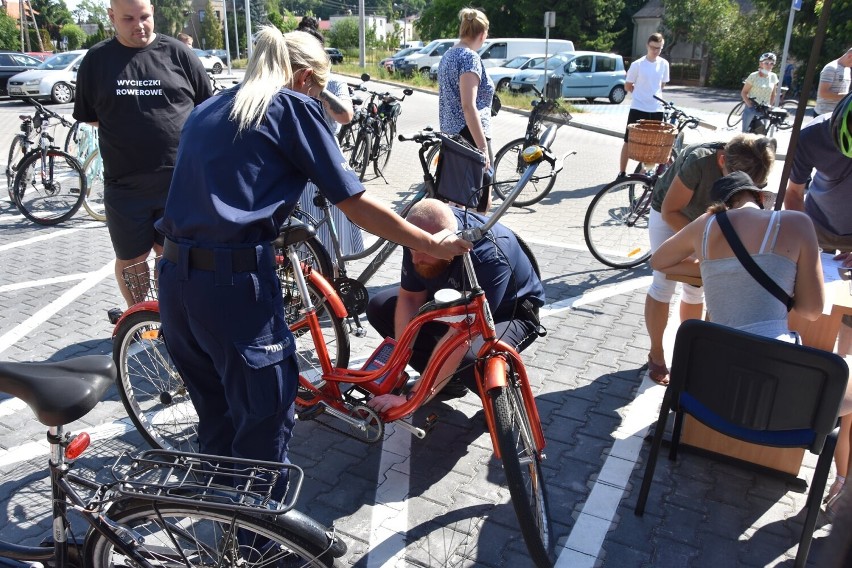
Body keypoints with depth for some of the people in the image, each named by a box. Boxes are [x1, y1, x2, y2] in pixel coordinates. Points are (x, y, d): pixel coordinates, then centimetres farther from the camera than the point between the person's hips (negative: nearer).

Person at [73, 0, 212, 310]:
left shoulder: (177, 53, 1)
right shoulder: (97, 59, 4)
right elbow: (89, 115, 12)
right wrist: (125, 132, 3)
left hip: (179, 182, -1)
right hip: (125, 185, 1)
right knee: (130, 260, 12)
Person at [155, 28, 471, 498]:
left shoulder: (206, 109, 20)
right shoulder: (294, 106, 0)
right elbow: (356, 204, -4)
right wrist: (432, 244, 4)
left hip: (174, 278, 8)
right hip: (235, 282, -8)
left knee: (216, 412, 25)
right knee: (265, 417, 10)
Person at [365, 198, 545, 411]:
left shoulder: (490, 257, -40)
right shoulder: (422, 236, -21)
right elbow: (410, 297, -11)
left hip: (509, 314, -6)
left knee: (471, 359, -38)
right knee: (379, 308, -7)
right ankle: (449, 380, 2)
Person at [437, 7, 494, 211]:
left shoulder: (448, 55, 14)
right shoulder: (470, 57, -15)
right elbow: (468, 106, -24)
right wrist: (483, 147, -24)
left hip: (451, 135, 10)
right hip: (470, 136, -10)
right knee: (480, 203, -3)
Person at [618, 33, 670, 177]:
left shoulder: (664, 64, 4)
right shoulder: (637, 64, -7)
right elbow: (628, 86, 0)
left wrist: (653, 94, 8)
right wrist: (642, 94, 4)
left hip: (657, 110, 4)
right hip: (638, 109, -3)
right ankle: (622, 173, 10)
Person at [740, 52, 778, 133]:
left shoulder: (773, 77, 3)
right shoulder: (753, 76, -8)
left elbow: (773, 94, 13)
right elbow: (743, 92, -5)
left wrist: (770, 107, 6)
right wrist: (749, 104, -16)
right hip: (751, 109, -3)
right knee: (746, 131, -1)